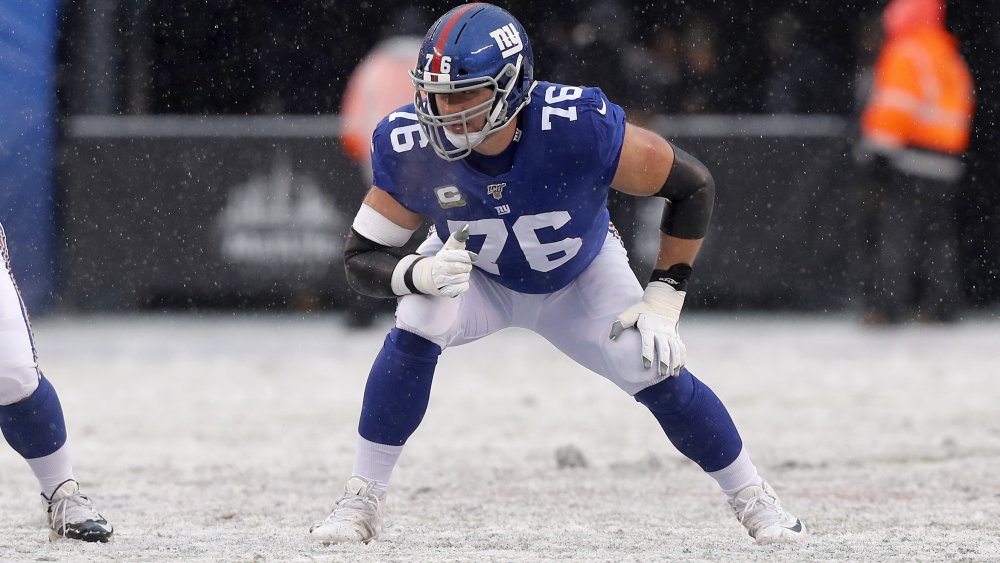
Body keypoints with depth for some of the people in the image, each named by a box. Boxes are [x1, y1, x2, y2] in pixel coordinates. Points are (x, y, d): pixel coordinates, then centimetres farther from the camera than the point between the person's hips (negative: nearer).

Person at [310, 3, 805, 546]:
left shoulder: (580, 128, -39)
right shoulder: (410, 147, -32)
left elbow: (692, 185, -24)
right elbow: (361, 256, -20)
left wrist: (663, 298, -21)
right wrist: (421, 274, -42)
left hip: (580, 278, 0)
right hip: (472, 272, 0)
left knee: (657, 372, -11)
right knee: (413, 337, -27)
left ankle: (753, 498, 14)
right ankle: (361, 503, -13)